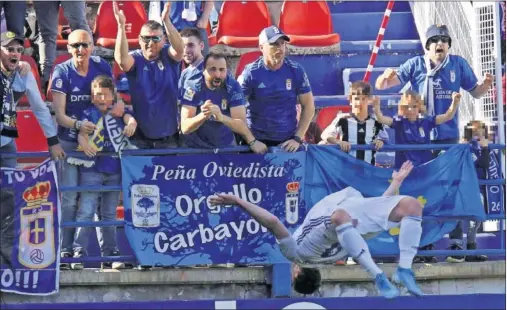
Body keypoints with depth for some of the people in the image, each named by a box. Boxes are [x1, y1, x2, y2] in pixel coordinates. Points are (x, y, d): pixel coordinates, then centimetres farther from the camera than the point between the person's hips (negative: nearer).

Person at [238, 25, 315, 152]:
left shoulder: (296, 71, -4)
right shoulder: (251, 73, -10)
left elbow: (308, 105, 2)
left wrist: (298, 138, -6)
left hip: (287, 141, 2)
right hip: (256, 140, -2)